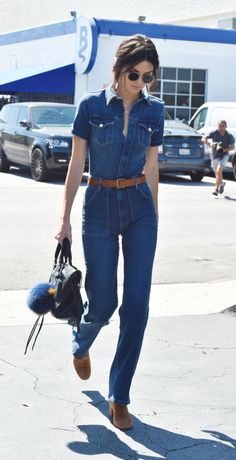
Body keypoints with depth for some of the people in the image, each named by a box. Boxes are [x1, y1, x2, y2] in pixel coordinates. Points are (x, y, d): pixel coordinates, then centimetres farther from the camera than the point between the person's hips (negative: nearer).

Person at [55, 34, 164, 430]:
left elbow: (151, 165, 11)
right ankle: (80, 345, 39)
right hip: (100, 208, -2)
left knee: (137, 304, -4)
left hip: (139, 208, 2)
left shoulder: (153, 109, 3)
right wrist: (65, 218, -5)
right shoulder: (91, 106, -5)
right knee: (103, 302, 1)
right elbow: (76, 164, -2)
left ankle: (119, 397, 8)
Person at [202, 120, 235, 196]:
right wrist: (210, 144, -28)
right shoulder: (214, 133, -9)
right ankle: (222, 184, 47)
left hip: (224, 155, -3)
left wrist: (224, 149, -26)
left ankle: (216, 188, -21)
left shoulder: (229, 136, -10)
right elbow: (203, 139, -10)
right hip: (214, 156, 3)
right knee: (217, 173, 16)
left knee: (218, 170, -24)